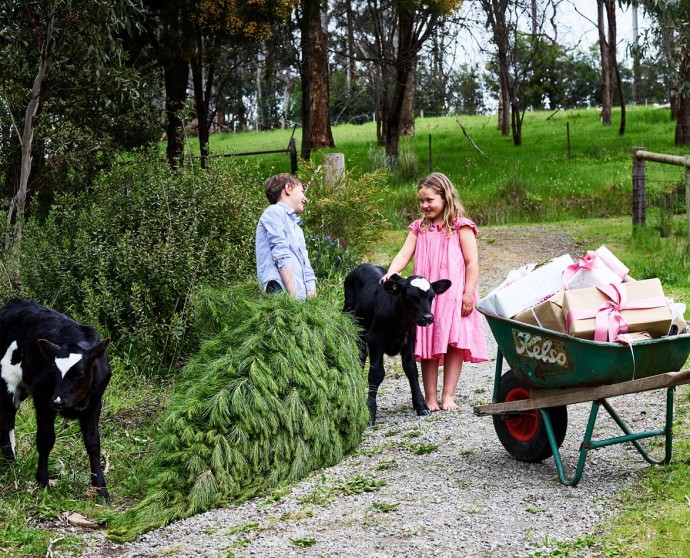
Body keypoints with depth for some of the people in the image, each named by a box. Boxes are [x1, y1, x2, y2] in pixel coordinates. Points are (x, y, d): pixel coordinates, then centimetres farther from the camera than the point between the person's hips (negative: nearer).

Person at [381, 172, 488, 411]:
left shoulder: (460, 226, -1)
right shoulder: (419, 228, 11)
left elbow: (472, 262, -4)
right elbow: (404, 255, 3)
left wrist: (468, 294, -10)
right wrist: (390, 273, -16)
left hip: (454, 295, -3)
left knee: (454, 345, -3)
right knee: (428, 346, 3)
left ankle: (448, 396, 3)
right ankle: (430, 397, 8)